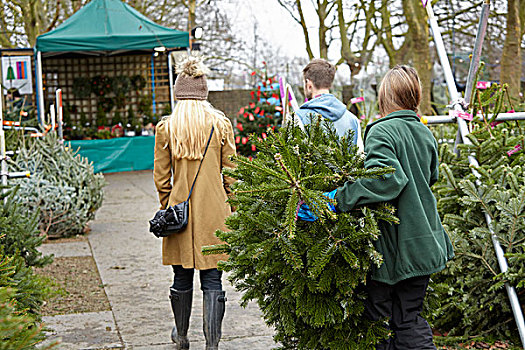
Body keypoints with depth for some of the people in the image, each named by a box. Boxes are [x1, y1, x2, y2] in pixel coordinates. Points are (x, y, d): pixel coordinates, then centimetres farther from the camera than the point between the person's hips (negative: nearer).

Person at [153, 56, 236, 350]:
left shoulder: (166, 127, -4)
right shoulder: (221, 124, -4)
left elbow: (161, 177, 0)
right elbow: (231, 174, 0)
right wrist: (229, 208, 10)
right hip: (214, 211, -1)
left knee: (182, 278, 15)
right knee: (212, 280, 3)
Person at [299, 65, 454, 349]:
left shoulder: (382, 132, -15)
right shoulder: (425, 134, 10)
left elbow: (387, 177, -32)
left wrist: (337, 198, -34)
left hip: (395, 247, -7)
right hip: (425, 244, 8)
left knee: (376, 316, 5)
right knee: (408, 317, 14)